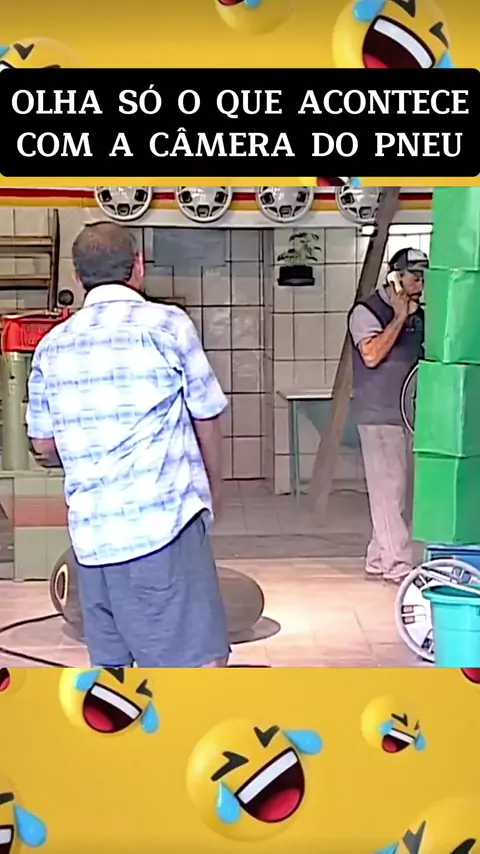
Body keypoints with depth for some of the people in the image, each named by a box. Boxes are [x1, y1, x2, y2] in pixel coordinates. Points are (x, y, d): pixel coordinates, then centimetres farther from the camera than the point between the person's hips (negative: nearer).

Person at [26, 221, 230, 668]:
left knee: (109, 665, 14)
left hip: (89, 533, 6)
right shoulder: (166, 324, -2)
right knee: (201, 661, -5)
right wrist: (213, 492, 21)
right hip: (162, 520, -6)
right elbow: (207, 419, 5)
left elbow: (43, 446, 17)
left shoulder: (51, 346, 11)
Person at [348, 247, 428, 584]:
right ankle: (398, 564, -3)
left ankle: (379, 560, 18)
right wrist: (399, 318, -17)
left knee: (399, 490, 10)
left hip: (410, 415, 8)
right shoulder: (367, 311, -7)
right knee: (389, 490, -7)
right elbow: (371, 355, -22)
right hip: (380, 416, -8)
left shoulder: (417, 314, 14)